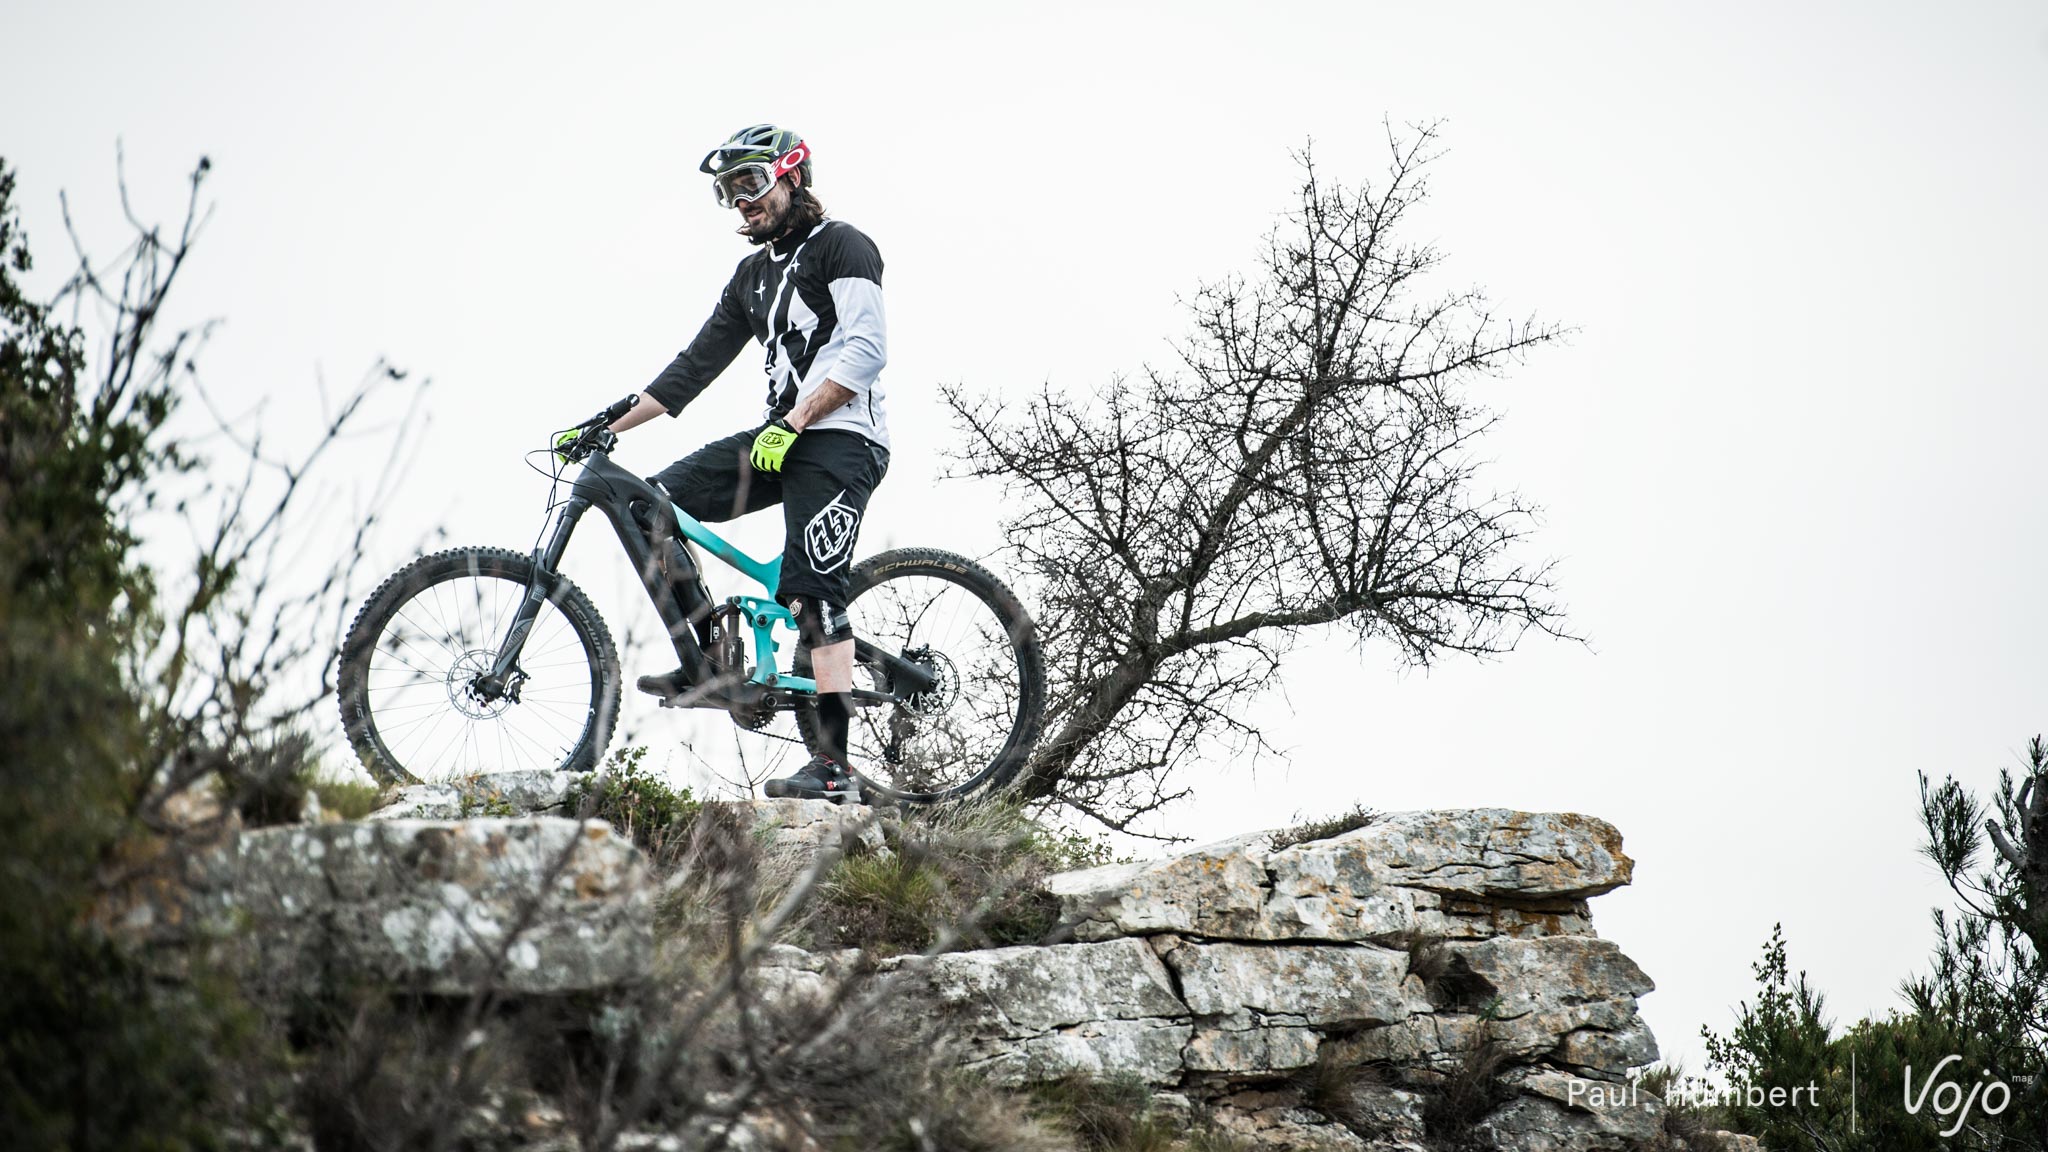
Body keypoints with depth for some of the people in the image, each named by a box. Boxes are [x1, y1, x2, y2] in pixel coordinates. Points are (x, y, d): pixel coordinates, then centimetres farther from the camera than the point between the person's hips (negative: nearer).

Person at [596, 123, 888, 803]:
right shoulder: (753, 275, 21)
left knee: (813, 594, -18)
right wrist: (606, 428, 13)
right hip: (781, 435, 8)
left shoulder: (840, 245, -3)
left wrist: (792, 423, -22)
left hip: (840, 439, -8)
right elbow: (696, 365, 20)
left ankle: (834, 767, -21)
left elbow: (866, 350, -15)